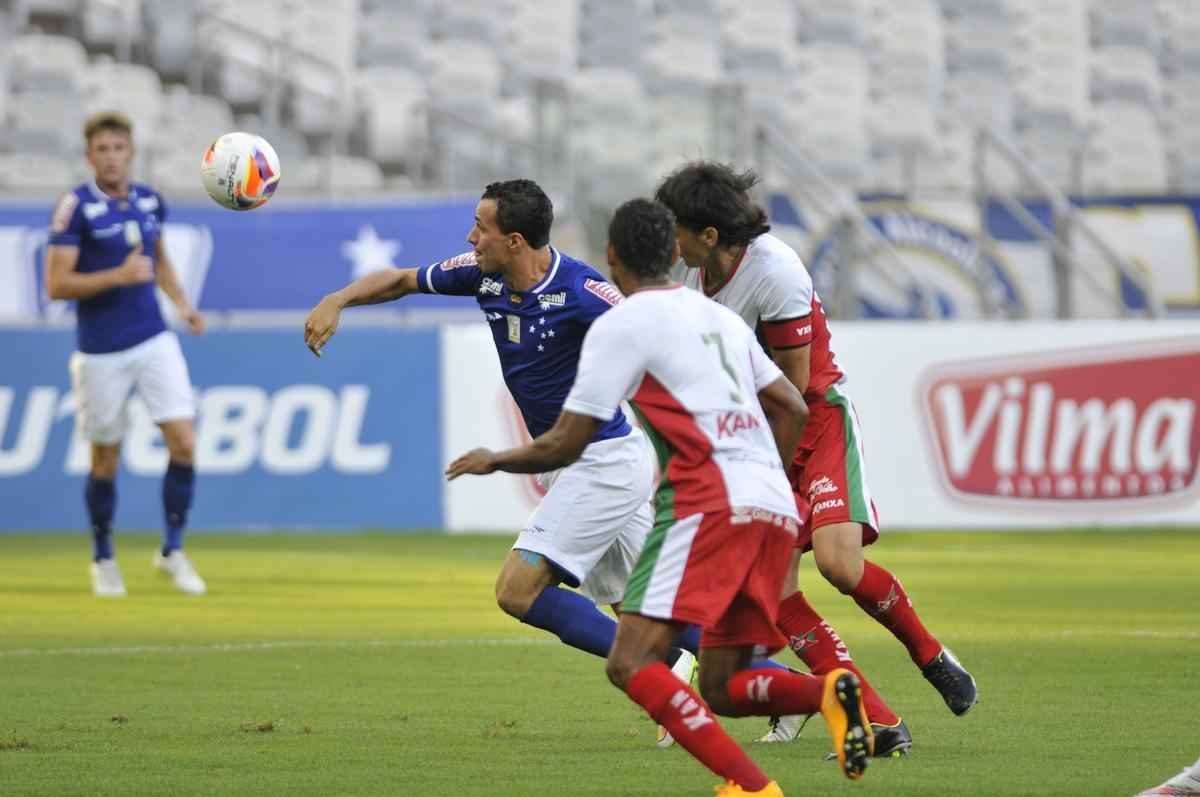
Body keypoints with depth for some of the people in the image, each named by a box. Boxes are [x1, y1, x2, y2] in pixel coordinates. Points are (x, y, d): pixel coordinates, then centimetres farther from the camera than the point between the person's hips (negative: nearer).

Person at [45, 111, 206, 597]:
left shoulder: (150, 201, 5)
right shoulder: (76, 208, -12)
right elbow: (56, 284, -15)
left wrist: (182, 302, 9)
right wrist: (119, 276, -25)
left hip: (154, 342, 4)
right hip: (101, 352, -4)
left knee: (184, 444, -8)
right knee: (106, 460, 7)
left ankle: (172, 551, 8)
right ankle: (103, 559, 27)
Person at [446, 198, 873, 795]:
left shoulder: (620, 325, 1)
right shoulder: (718, 317, 24)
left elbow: (564, 445, 1)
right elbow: (792, 409, 25)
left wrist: (493, 461, 18)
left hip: (711, 503, -8)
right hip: (777, 509, 8)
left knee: (631, 665, -13)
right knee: (722, 690, 13)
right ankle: (827, 692, -16)